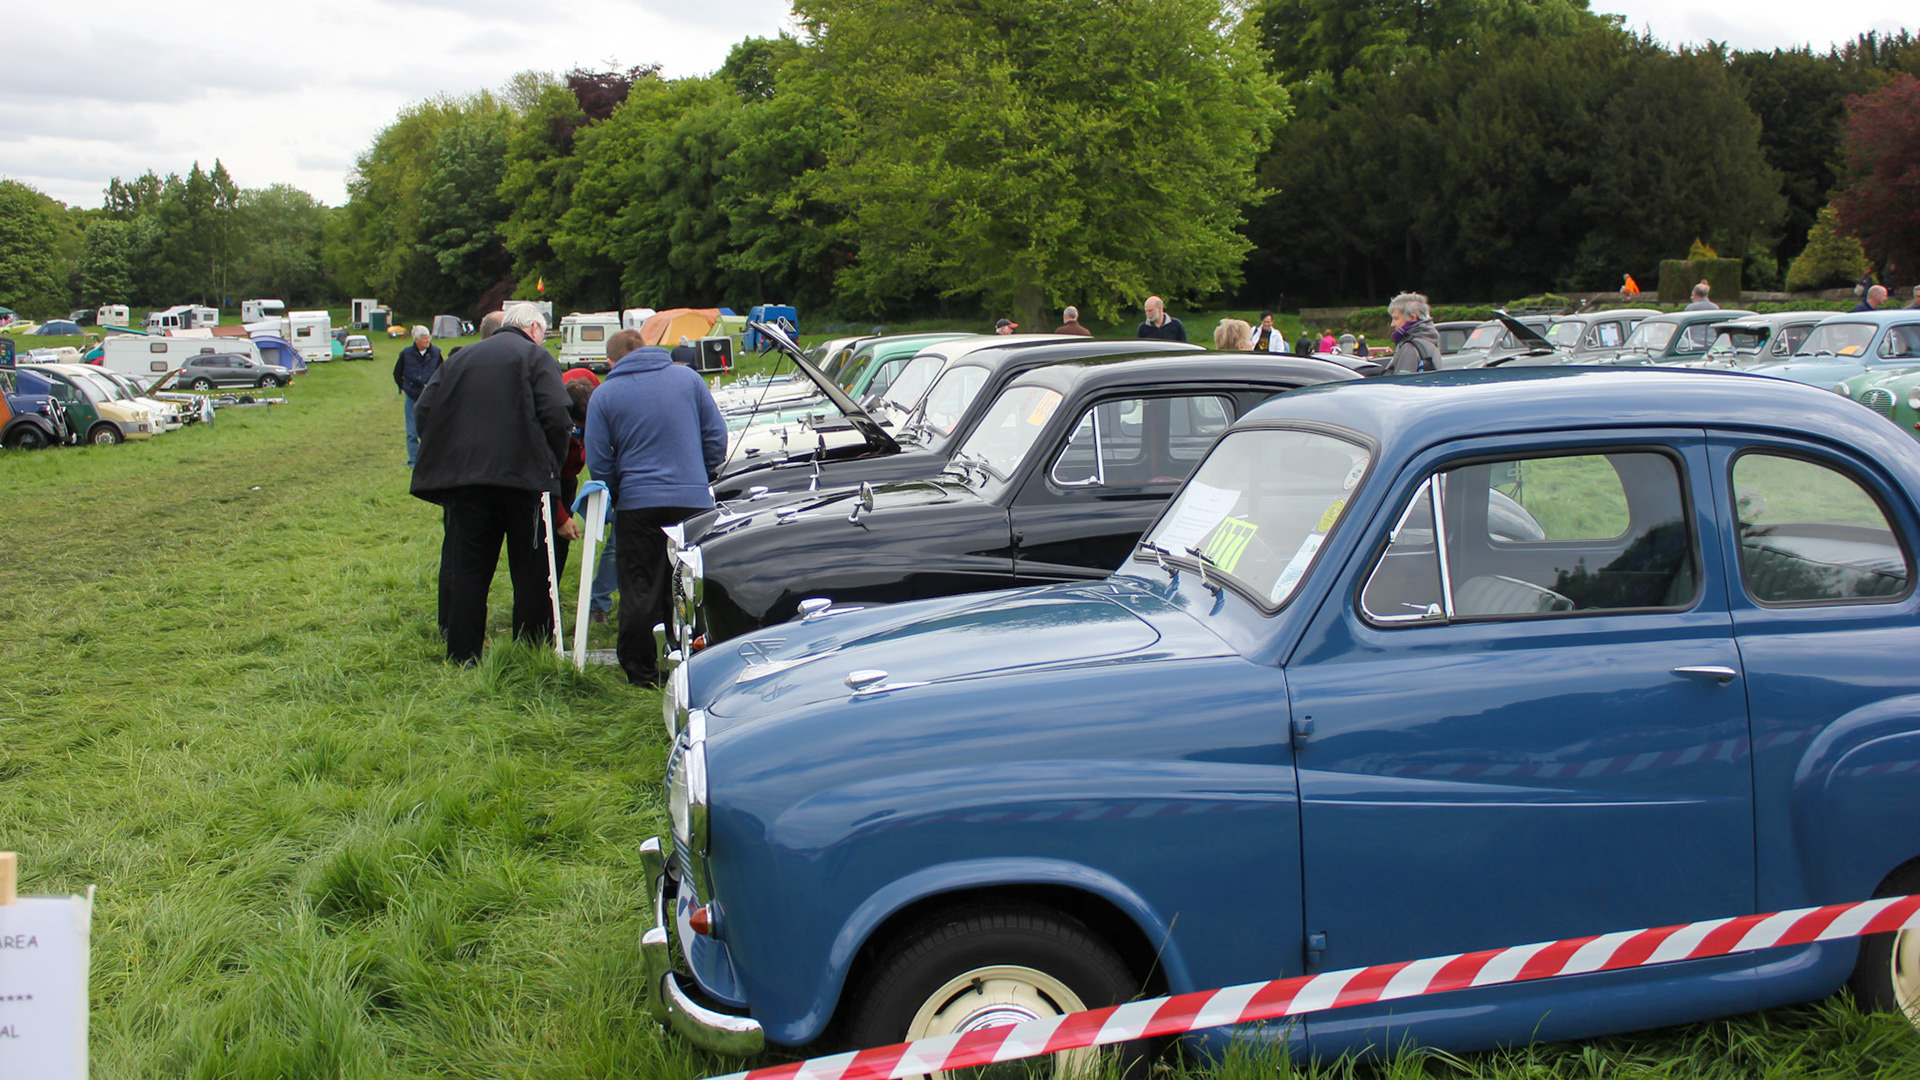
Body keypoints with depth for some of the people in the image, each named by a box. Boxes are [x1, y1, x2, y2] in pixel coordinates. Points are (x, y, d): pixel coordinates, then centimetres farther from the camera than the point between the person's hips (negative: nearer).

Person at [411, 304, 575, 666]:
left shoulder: (463, 358, 17)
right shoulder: (535, 356, 2)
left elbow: (424, 409, 12)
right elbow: (555, 416, -11)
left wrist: (445, 459, 16)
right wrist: (552, 465, 2)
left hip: (463, 479, 4)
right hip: (522, 478, -4)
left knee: (467, 568, 8)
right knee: (531, 571, 4)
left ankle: (463, 655, 9)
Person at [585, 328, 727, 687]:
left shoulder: (605, 394, 2)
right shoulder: (687, 378, 6)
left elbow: (598, 462, 3)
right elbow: (716, 437, 8)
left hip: (636, 505, -2)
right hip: (693, 500, 2)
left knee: (639, 592, 4)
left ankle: (641, 674, 8)